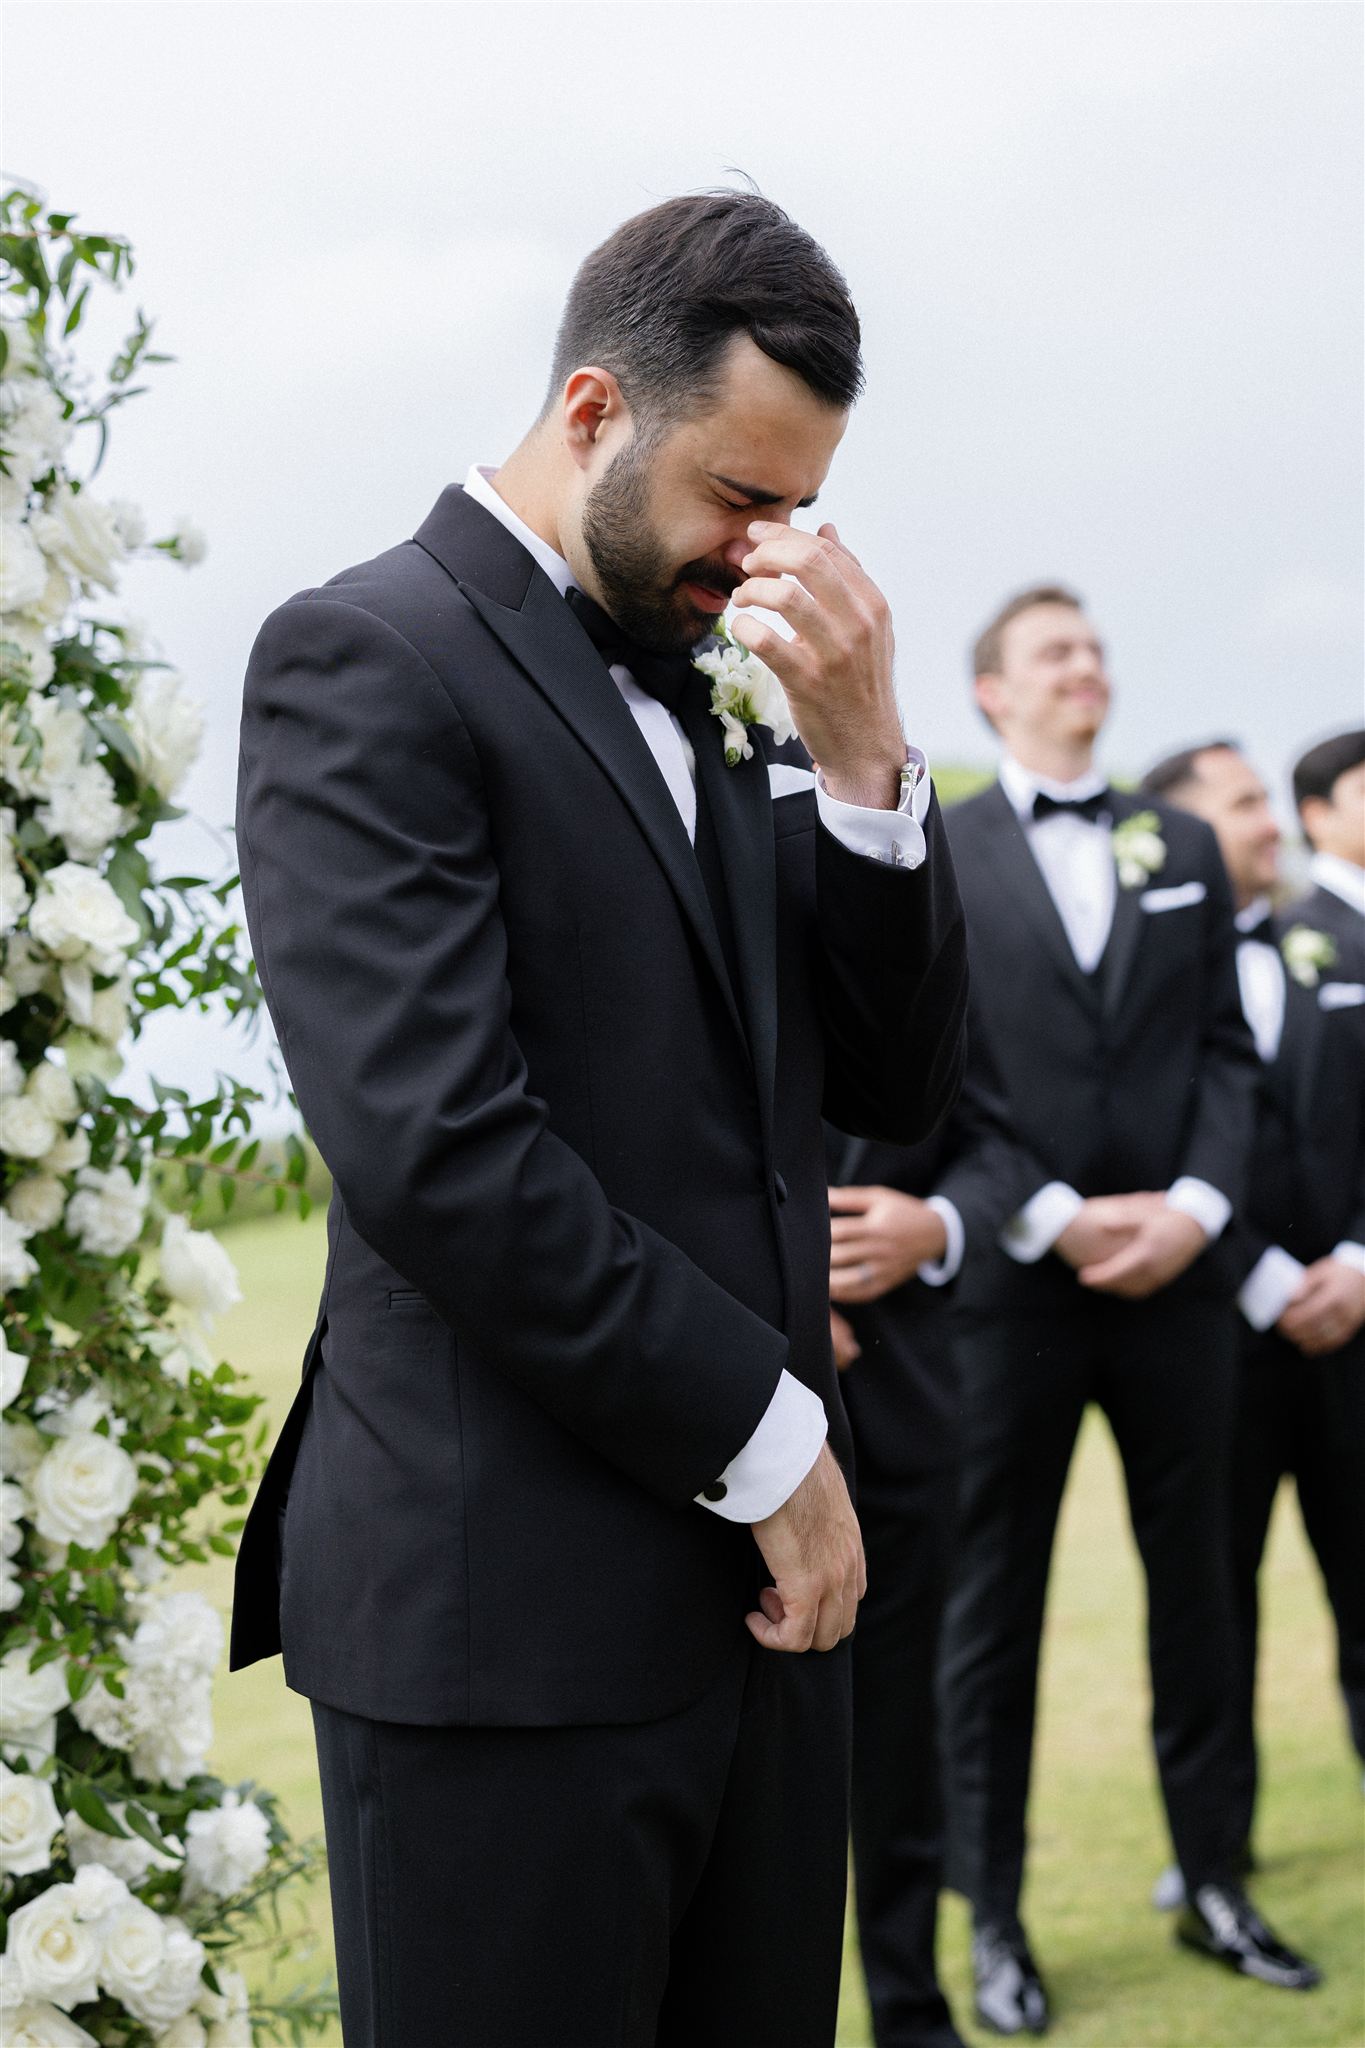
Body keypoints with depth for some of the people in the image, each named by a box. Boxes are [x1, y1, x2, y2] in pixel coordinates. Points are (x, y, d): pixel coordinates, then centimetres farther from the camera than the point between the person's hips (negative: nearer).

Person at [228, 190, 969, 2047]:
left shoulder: (697, 706, 17)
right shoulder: (367, 659, -8)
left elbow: (897, 1086, 13)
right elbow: (436, 1145, -18)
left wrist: (864, 756, -1)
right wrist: (769, 1442, -12)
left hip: (759, 1584, 8)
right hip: (509, 1613, -7)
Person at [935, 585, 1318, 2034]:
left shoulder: (1181, 849, 13)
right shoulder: (934, 855, 1)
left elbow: (1226, 1049, 8)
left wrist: (1196, 1203, -8)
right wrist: (1054, 1218, -13)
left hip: (1178, 1272, 4)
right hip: (1012, 1280, -3)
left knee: (1194, 1586, 10)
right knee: (992, 1603, 4)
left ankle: (1212, 1884, 22)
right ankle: (994, 1920, 12)